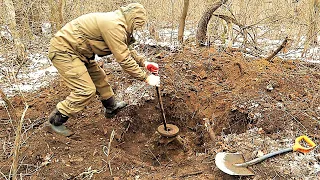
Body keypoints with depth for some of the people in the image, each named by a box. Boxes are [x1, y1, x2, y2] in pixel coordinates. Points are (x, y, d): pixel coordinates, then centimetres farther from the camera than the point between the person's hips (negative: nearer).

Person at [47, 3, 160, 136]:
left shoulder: (116, 21, 9)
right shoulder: (114, 25, -24)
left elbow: (125, 50, 20)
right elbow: (124, 59, -24)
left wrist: (143, 62, 12)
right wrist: (146, 77, -17)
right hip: (63, 50, -11)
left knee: (99, 78, 17)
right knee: (86, 90, -13)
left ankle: (111, 108, 36)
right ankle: (56, 120, 4)